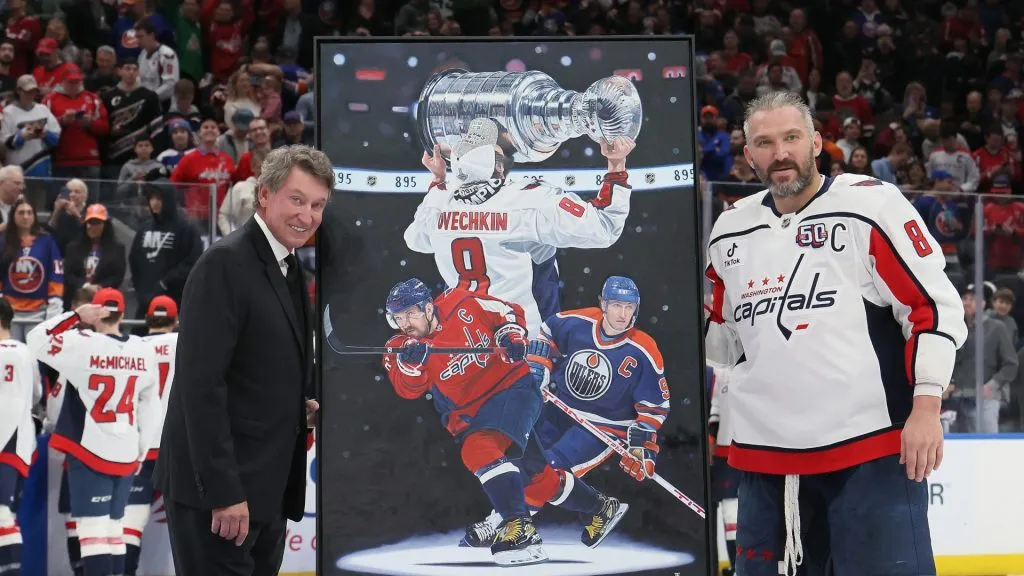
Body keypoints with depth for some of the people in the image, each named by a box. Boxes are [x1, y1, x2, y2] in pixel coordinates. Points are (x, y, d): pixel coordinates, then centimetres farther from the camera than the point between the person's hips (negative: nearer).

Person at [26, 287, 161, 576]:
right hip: (125, 456, 5)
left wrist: (75, 316, -3)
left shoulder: (84, 345, -12)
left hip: (89, 453, -5)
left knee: (93, 530, -9)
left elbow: (36, 341, -4)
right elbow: (150, 408, 10)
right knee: (113, 527, 16)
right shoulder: (144, 352, 4)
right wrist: (140, 452, 19)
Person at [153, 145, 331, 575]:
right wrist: (224, 492, -23)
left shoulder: (289, 267, 14)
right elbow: (201, 382, -21)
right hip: (217, 489, -9)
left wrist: (300, 406, 5)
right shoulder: (225, 263, -14)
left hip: (266, 489, 9)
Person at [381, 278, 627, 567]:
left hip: (512, 388, -6)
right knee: (535, 476, 15)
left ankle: (521, 530, -40)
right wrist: (411, 362, -39)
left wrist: (511, 335, -17)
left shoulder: (463, 305, -12)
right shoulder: (400, 348, -4)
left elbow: (509, 311, 2)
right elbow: (409, 390, -19)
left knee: (479, 450, -32)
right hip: (469, 415, 6)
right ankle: (601, 509, 38)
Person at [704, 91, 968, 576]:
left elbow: (934, 306, -6)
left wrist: (926, 408, -13)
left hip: (870, 446, -5)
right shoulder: (730, 231, 13)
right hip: (765, 456, 5)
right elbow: (715, 331, 27)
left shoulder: (871, 205, -4)